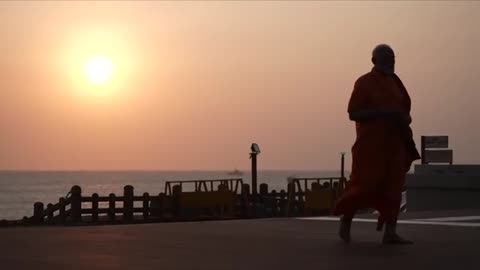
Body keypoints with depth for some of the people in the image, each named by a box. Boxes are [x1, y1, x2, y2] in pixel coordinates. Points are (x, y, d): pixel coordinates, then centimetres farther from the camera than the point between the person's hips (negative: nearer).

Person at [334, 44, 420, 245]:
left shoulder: (395, 82, 12)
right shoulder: (364, 83, -6)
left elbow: (404, 109, 21)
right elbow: (353, 113, -12)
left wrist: (405, 119, -3)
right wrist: (382, 112, -21)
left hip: (394, 143, 6)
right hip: (371, 143, -6)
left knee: (394, 186, -1)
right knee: (365, 184, -7)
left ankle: (390, 233, -1)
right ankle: (345, 221, 17)